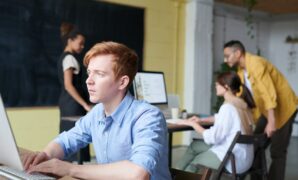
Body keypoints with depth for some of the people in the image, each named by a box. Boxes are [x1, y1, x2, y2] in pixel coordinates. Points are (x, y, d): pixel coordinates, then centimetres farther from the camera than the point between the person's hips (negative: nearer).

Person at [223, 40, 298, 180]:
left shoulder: (255, 63, -24)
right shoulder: (241, 69, 3)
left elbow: (268, 92, -31)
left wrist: (271, 122, -35)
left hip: (284, 107, -9)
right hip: (266, 108, 9)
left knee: (277, 151, -5)